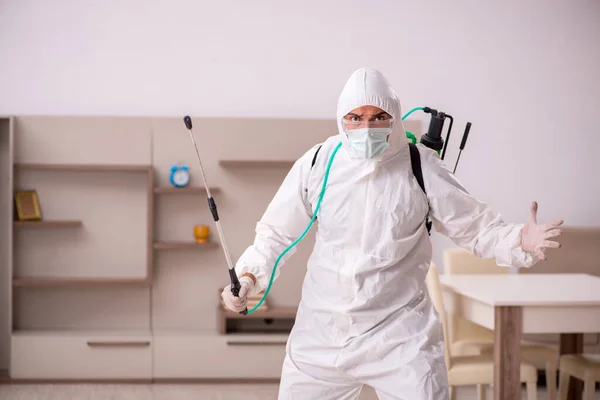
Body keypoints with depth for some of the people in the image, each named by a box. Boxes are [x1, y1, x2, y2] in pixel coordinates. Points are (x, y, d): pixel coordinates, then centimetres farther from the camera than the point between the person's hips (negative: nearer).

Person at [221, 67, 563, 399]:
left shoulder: (421, 168, -10)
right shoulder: (317, 163, -5)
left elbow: (475, 227, -2)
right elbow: (278, 232, 8)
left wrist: (520, 241, -21)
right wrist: (249, 276, -7)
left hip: (401, 334, -3)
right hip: (322, 332, 3)